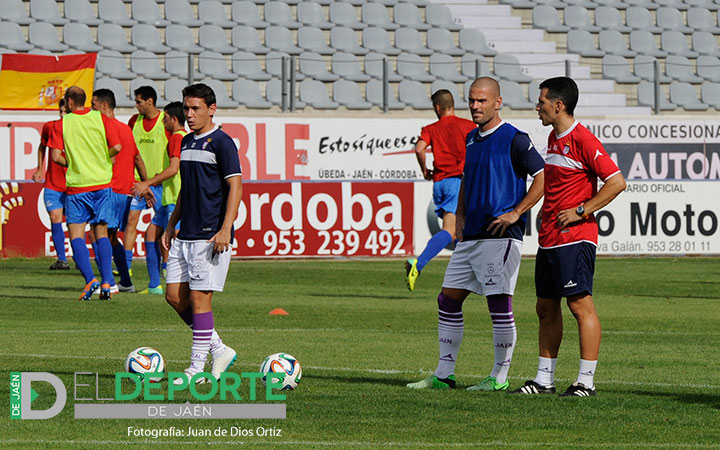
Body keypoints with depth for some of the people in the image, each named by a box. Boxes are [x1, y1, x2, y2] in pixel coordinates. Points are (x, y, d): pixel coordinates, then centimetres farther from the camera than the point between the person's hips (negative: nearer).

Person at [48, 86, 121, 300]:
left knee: (76, 235, 1)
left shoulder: (62, 124, -2)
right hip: (102, 182, 2)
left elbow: (56, 156, -8)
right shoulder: (101, 119, 2)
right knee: (101, 233, 11)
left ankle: (90, 278, -18)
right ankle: (106, 282, 0)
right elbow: (116, 147, -5)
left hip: (77, 185, -2)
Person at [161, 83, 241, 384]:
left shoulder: (221, 143, -8)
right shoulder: (186, 143, 16)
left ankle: (197, 368, -2)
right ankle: (219, 350, 16)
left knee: (199, 297, -7)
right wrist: (171, 225, 20)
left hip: (210, 235, -9)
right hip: (185, 235, 9)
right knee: (175, 295, 5)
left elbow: (235, 187, -13)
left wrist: (225, 229, -21)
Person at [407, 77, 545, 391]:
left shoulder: (514, 139, -8)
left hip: (501, 236, -8)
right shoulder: (471, 139, 16)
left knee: (499, 305, -6)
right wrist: (460, 216, 17)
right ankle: (444, 374, 13)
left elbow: (544, 176, -11)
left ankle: (500, 377, 2)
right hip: (470, 236, 9)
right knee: (448, 299, 7)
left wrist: (516, 213, -14)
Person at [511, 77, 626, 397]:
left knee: (580, 305, -7)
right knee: (546, 307, 11)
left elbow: (616, 182, -17)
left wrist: (581, 211, -16)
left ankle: (586, 381, -6)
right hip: (549, 238, 10)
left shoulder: (582, 140, -13)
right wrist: (547, 211, 14)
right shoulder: (554, 138, 15)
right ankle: (544, 379, 16)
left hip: (574, 238, -10)